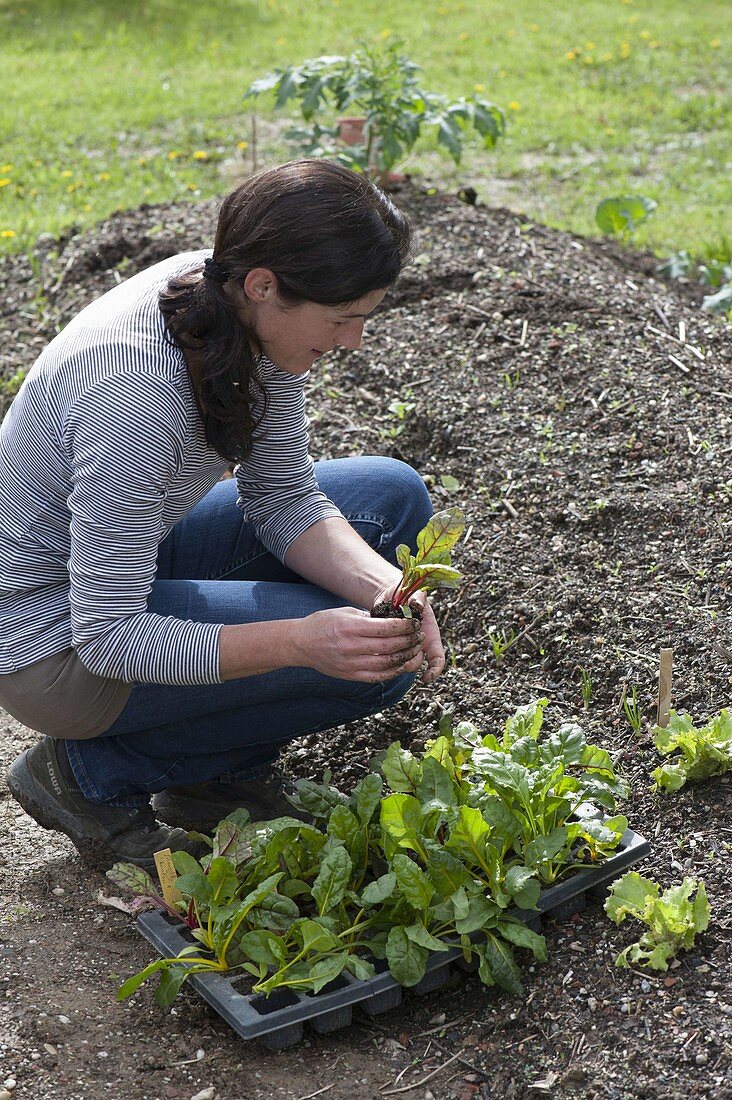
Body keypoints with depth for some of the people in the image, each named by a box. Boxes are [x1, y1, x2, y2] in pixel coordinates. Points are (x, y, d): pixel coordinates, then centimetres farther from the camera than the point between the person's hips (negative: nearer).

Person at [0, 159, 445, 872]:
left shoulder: (253, 307, -11)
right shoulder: (133, 391, -36)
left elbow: (283, 497, -3)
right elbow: (107, 638, -30)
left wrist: (383, 586, -20)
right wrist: (301, 641, -38)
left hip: (132, 559, 9)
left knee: (393, 497, 3)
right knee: (369, 666, -17)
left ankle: (218, 770, 10)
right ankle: (94, 772, 1)